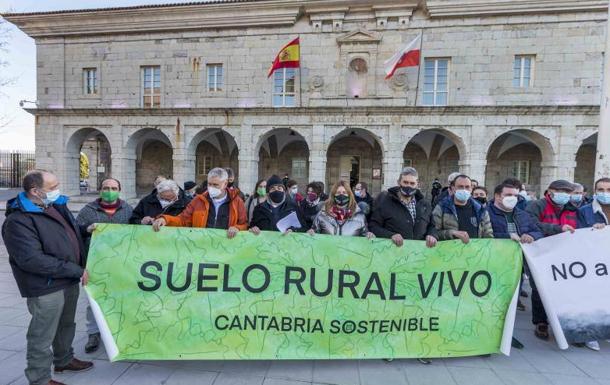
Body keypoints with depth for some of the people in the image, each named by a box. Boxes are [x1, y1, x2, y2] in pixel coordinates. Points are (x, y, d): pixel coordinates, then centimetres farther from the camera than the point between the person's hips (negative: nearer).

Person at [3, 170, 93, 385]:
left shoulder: (57, 205, 5)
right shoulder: (18, 220, -20)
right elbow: (32, 260, -27)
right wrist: (75, 270, -24)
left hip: (69, 281, 8)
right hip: (46, 288, -8)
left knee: (66, 325, 25)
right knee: (43, 337, 9)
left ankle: (64, 360, 46)